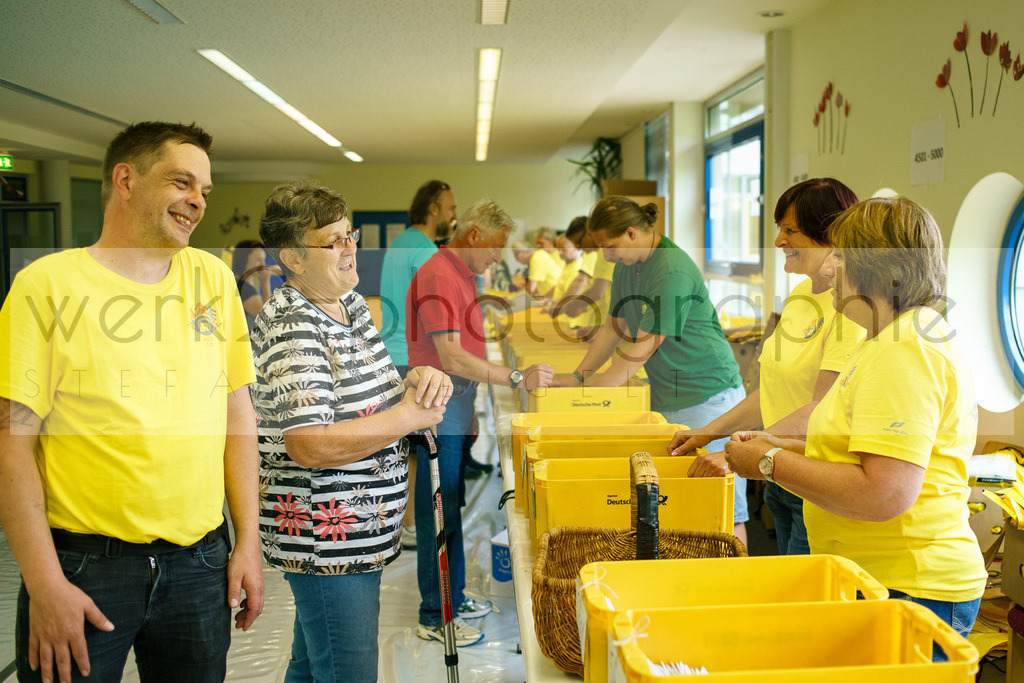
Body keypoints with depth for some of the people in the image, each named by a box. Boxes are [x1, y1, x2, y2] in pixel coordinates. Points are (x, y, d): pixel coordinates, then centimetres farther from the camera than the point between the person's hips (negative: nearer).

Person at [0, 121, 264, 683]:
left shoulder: (213, 276, 5)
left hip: (201, 565, 4)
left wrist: (247, 544, 6)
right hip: (83, 566, -4)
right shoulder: (47, 284, -7)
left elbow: (237, 414, 7)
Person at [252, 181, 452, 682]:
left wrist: (418, 380, -2)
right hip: (325, 540, -9)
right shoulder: (293, 330, -21)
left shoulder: (350, 303, 8)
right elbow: (311, 446, -30)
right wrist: (410, 417, -21)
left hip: (359, 528, 9)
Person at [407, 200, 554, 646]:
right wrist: (516, 379, -25)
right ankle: (433, 618, 8)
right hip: (439, 403, -10)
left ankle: (453, 598, 29)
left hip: (459, 399, 10)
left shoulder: (461, 274, 14)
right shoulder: (437, 276, -18)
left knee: (454, 506, 17)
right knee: (439, 511, -2)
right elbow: (452, 358, -25)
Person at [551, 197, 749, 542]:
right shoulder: (626, 265, 7)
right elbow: (614, 327, 16)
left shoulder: (673, 271, -22)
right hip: (665, 397, 9)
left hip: (708, 394, -9)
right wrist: (577, 376, 8)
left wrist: (587, 393, -16)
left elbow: (642, 350, -22)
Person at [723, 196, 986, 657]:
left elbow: (885, 495, -27)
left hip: (909, 591, -10)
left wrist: (771, 463, -16)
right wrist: (787, 449, 10)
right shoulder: (896, 340, 16)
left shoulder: (905, 352, -19)